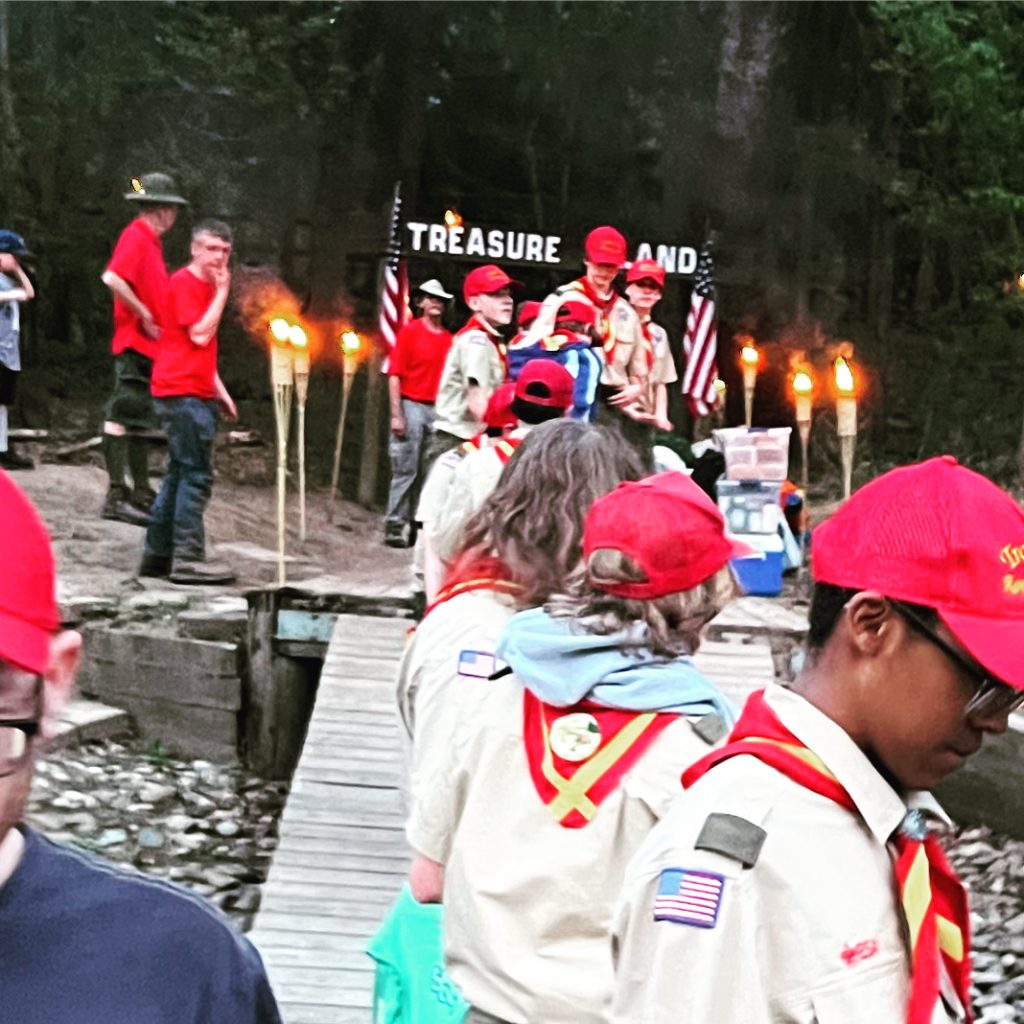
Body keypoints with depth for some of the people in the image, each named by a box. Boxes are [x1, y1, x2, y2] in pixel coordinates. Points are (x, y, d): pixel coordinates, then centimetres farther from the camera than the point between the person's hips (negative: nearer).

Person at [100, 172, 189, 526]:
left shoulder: (149, 240, 17)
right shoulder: (136, 236, -12)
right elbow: (112, 278, -26)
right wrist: (145, 316, -20)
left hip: (147, 346, 10)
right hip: (136, 343, -10)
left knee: (138, 420, 13)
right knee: (123, 416, -10)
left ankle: (141, 494, 20)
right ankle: (116, 495, -12)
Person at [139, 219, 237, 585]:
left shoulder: (206, 286, 19)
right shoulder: (184, 282, -10)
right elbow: (199, 335, -19)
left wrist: (220, 391, 18)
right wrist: (222, 291, -14)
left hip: (195, 393, 10)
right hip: (183, 391, -10)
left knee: (181, 473, 12)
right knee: (197, 474, -11)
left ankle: (158, 554, 16)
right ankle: (188, 558, -11)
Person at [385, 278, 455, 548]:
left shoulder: (448, 338, 10)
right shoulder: (409, 331, 0)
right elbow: (395, 374, -4)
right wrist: (396, 414, -11)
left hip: (439, 410, 4)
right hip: (412, 407, -4)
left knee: (430, 472, 6)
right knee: (406, 470, -4)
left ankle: (418, 524, 12)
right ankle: (395, 525, 1)